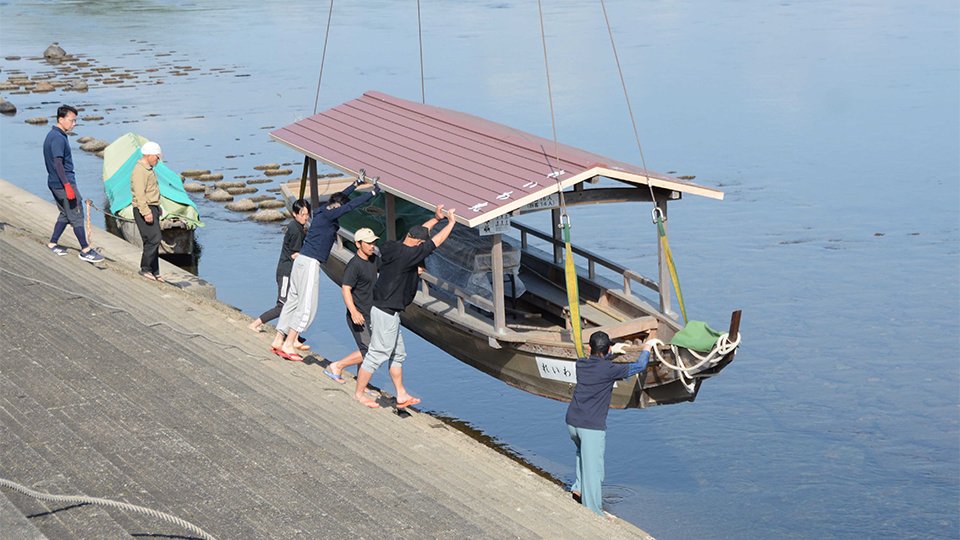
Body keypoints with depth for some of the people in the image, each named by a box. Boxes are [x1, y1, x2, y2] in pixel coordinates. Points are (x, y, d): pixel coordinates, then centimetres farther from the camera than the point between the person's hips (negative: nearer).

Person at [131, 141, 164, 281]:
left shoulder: (149, 169, 17)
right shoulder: (139, 170, -16)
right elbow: (139, 194, -23)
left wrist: (156, 209, 24)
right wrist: (146, 212, -27)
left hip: (152, 208, 10)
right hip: (144, 209, -10)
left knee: (153, 241, 10)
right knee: (153, 239, -13)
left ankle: (154, 272, 15)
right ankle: (145, 269, -3)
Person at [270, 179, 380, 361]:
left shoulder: (322, 213, 12)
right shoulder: (327, 215, -13)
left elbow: (341, 197, 28)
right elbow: (350, 205, -16)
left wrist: (357, 183, 37)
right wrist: (372, 193, -9)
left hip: (302, 261, 10)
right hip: (310, 262, -10)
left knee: (293, 302, 12)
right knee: (307, 306, -8)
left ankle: (278, 341, 14)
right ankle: (288, 345, -9)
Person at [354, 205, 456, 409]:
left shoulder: (393, 248, 4)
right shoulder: (407, 254, -22)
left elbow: (417, 232, 22)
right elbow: (435, 242, -14)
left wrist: (436, 218, 27)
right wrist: (451, 223, -1)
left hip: (386, 310, 10)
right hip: (386, 313, -10)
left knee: (397, 354, 17)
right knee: (377, 354, -1)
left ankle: (402, 395, 24)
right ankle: (359, 393, 9)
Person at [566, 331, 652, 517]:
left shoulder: (581, 364, 4)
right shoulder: (609, 370, -12)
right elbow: (639, 367, 0)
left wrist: (613, 352, 41)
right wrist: (646, 350, 19)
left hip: (572, 422, 6)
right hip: (592, 426, -6)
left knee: (583, 450, 35)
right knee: (593, 469, -2)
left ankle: (579, 486, 31)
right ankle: (593, 513, 1)